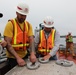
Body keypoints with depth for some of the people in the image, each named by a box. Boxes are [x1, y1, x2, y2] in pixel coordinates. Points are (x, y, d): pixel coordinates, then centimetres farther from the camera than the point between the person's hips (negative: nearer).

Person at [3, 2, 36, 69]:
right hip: (13, 58, -5)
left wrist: (32, 54, -25)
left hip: (24, 56, 5)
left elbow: (31, 40, -8)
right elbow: (8, 43, -18)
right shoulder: (10, 24, -14)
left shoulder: (28, 24, 0)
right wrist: (17, 58, -26)